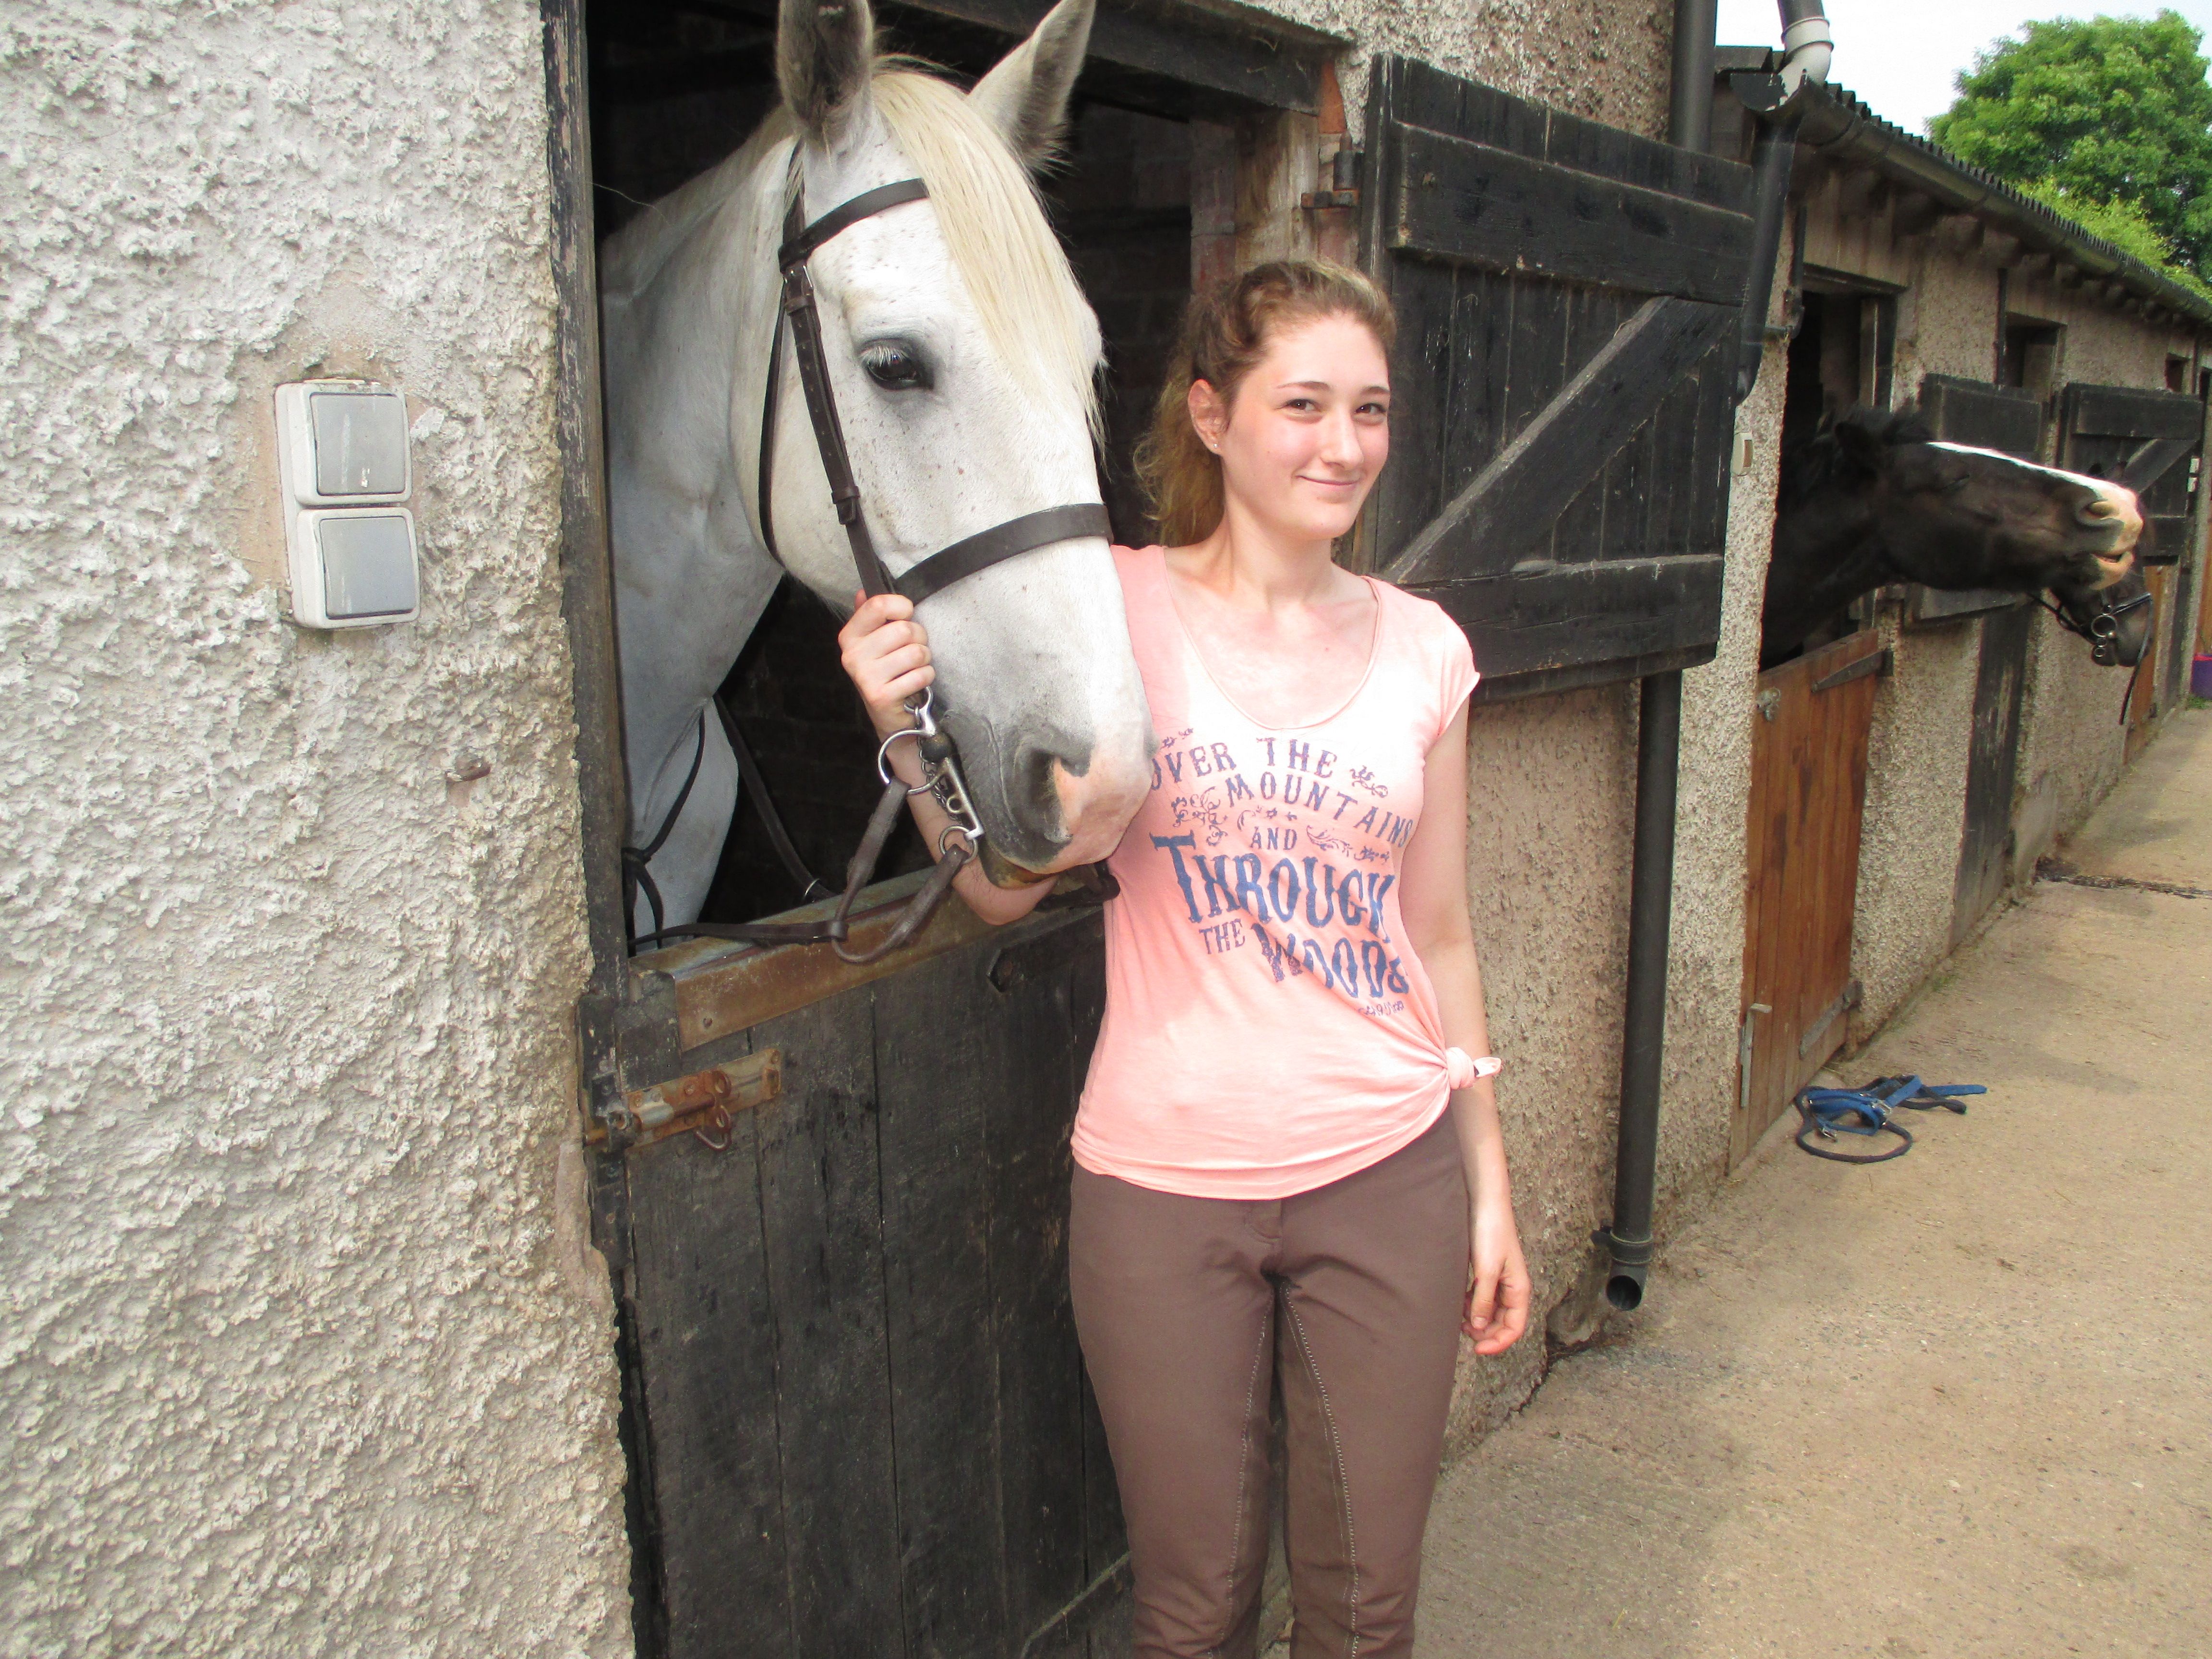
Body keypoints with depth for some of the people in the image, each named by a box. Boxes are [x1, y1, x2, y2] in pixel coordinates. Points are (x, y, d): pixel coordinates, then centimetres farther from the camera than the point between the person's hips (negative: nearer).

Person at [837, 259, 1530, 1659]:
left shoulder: (1423, 647, 2)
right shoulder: (1117, 609, -6)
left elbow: (1440, 938, 7)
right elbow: (1008, 886, -4)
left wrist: (1490, 1187, 9)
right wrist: (913, 727, -21)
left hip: (1388, 1176, 3)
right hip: (1164, 1186, -2)